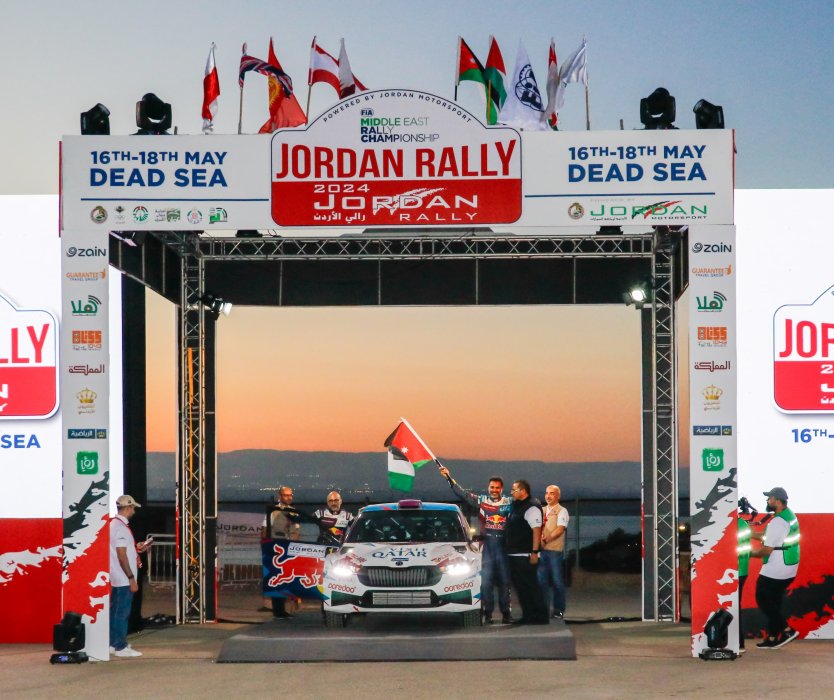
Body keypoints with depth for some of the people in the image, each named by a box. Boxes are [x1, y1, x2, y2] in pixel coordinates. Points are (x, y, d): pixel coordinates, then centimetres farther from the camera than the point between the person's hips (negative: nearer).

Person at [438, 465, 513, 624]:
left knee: (504, 580, 5)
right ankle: (487, 613, 3)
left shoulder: (509, 502, 7)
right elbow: (462, 493, 5)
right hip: (487, 544, 0)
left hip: (503, 544, 0)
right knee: (486, 580, -1)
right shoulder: (481, 500, 6)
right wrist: (449, 478, 1)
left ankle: (506, 613, 9)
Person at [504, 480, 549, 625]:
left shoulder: (531, 507, -12)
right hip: (514, 554, 10)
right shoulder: (516, 506, 18)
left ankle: (541, 616, -4)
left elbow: (536, 530, -19)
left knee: (530, 585, -8)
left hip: (525, 555, -10)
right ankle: (528, 615, 17)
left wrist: (534, 552, -24)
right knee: (520, 585, 11)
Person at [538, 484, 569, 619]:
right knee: (542, 580, 5)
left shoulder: (562, 511, -1)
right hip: (541, 549, 5)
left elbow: (560, 529, -12)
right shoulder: (542, 511, 17)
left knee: (557, 580, -2)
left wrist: (547, 539, -21)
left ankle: (558, 610, 3)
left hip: (555, 550, -5)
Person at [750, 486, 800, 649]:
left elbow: (767, 549, -19)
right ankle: (772, 638, 17)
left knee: (763, 600, 0)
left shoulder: (778, 522, -21)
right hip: (790, 569, 9)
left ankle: (787, 630, -5)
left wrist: (751, 554, -2)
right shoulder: (791, 516, 10)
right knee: (775, 602, 15)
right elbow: (769, 537, 17)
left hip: (775, 571, -9)